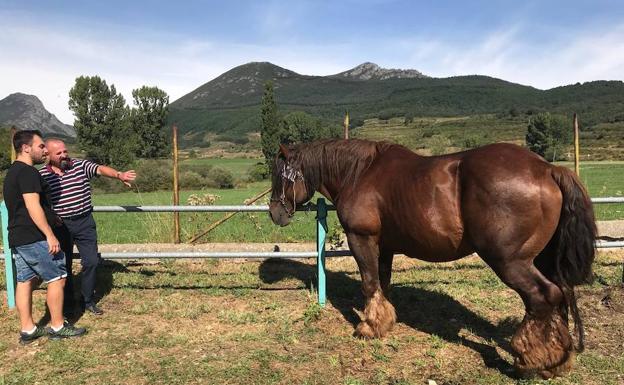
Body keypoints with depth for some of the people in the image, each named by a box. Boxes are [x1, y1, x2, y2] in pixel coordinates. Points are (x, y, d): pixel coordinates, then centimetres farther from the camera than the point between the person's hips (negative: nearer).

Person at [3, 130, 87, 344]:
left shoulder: (12, 172, 17)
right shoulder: (28, 172, -15)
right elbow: (33, 207, -23)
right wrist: (50, 235, -24)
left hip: (17, 238, 10)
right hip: (34, 238, -10)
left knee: (25, 281, 11)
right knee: (57, 278, -1)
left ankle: (27, 330, 17)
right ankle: (58, 327, 6)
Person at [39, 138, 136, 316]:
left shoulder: (81, 165, -2)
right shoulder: (42, 175, -2)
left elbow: (101, 169, -19)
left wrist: (119, 175, -39)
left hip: (85, 222, 0)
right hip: (60, 226, 0)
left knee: (91, 261, 1)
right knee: (63, 264, 11)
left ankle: (88, 301, 17)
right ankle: (67, 301, 29)